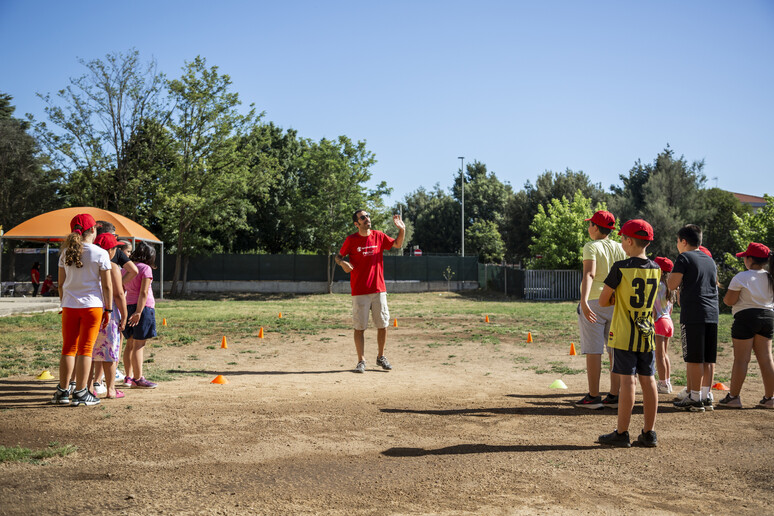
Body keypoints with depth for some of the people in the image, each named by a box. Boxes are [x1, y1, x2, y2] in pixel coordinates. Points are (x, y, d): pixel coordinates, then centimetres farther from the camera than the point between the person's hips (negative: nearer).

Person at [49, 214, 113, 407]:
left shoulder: (66, 253, 5)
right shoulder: (100, 254, -7)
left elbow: (61, 284, 9)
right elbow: (107, 286, -7)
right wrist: (108, 309, 0)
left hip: (70, 306, 3)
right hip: (92, 305, -3)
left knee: (68, 348, 11)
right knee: (85, 349, 2)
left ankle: (62, 391, 13)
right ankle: (80, 393, 5)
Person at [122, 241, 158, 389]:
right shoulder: (145, 268, -9)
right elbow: (143, 292, -17)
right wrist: (139, 311, -19)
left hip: (128, 306, 8)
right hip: (143, 306, -8)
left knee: (130, 343, 13)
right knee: (139, 344, -6)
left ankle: (129, 376, 18)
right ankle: (138, 379, -3)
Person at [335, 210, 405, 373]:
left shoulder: (379, 236, 6)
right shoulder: (351, 240, -2)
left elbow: (397, 244, 18)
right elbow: (338, 256, 6)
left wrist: (402, 230, 0)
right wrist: (343, 263, -16)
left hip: (379, 290, 3)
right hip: (359, 292, -3)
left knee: (383, 325, 7)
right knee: (359, 327, -1)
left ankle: (381, 357, 24)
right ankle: (361, 361, 9)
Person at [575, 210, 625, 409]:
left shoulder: (591, 247, -7)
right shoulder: (619, 248, 10)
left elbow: (589, 274, -21)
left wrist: (584, 300, -31)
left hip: (594, 302, -6)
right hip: (616, 303, 6)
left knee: (593, 351, -2)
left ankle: (593, 396, 0)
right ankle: (614, 396, 13)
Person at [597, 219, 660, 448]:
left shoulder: (620, 268, -12)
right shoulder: (656, 269, 6)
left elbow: (603, 301, -8)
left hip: (624, 334, -5)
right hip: (647, 334, 6)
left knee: (627, 380, -4)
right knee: (648, 380, 8)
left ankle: (622, 433, 2)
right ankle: (649, 433, 14)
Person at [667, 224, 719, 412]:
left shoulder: (685, 257, -4)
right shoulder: (710, 260, 18)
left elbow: (672, 285, -10)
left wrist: (671, 275, 10)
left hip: (693, 315, -7)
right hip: (712, 314, 7)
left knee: (694, 358, -4)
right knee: (708, 358, 9)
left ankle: (695, 399, -3)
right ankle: (707, 396, 12)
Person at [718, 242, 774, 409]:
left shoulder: (741, 277, -12)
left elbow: (729, 301, -13)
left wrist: (725, 296, 7)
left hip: (746, 317, -6)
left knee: (741, 359, -3)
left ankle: (733, 397, 0)